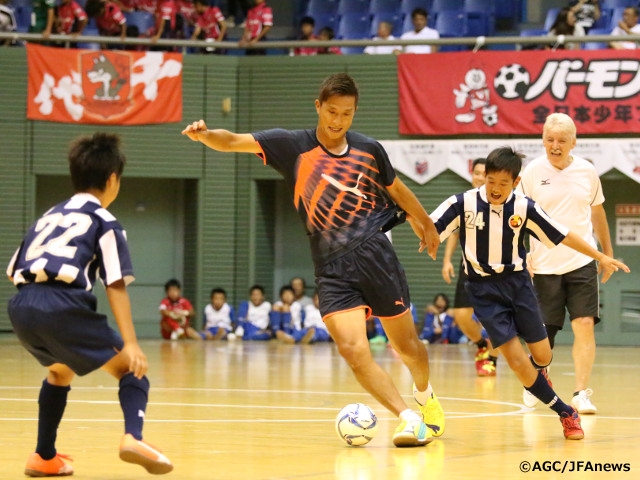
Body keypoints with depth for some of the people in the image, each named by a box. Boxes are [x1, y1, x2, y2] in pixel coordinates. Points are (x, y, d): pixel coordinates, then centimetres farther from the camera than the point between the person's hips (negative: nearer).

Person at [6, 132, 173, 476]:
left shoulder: (49, 216, 28)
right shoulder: (104, 223, 11)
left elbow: (14, 271, 25)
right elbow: (115, 285, 0)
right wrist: (130, 344, -6)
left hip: (21, 306, 6)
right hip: (63, 306, -6)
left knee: (60, 371, 33)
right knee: (131, 368, 8)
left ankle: (44, 457, 30)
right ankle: (133, 438, -18)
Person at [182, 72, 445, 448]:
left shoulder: (369, 150, 3)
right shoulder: (294, 145, -1)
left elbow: (397, 189, 20)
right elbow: (234, 141, -9)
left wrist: (426, 225, 33)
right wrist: (205, 135, -30)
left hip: (374, 254, 1)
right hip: (331, 268, -1)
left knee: (406, 344, 11)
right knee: (353, 349, -18)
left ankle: (426, 396, 42)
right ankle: (409, 419, -11)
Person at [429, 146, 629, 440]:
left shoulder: (524, 208, -7)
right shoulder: (463, 204, -12)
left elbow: (562, 236, 0)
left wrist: (601, 257, 0)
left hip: (517, 282, 2)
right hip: (484, 288, -2)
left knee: (542, 356, 7)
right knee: (516, 360, -12)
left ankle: (537, 376, 47)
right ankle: (565, 413, 2)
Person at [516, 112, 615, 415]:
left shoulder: (587, 171, 2)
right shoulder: (532, 173, -5)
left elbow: (598, 213, 16)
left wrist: (608, 253, 19)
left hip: (582, 262, 1)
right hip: (544, 265, -1)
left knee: (585, 325, -10)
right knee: (543, 332, 5)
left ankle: (581, 394, -6)